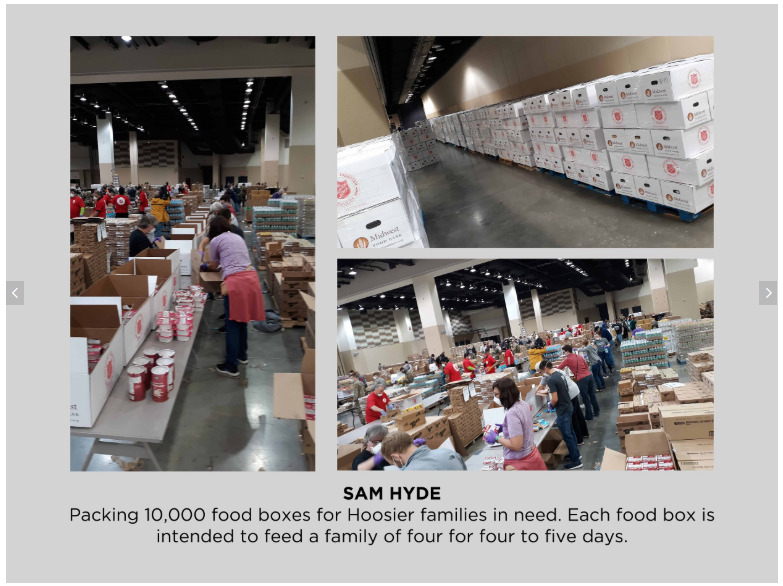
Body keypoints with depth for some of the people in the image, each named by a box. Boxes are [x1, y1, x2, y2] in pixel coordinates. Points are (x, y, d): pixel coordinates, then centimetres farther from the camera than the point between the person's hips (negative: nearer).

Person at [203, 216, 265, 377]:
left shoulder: (215, 240, 6)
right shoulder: (238, 237, 23)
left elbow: (214, 266, 20)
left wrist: (206, 267, 43)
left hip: (235, 281, -6)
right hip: (251, 277, 6)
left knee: (233, 324, 0)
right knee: (242, 320, 21)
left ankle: (231, 366, 5)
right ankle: (242, 355, 35)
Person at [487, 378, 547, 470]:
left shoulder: (512, 414, -27)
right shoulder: (524, 404, 0)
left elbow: (516, 445, -26)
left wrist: (496, 438, -14)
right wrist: (504, 427, 15)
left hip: (519, 463, -8)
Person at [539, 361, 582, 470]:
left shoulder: (551, 380, -24)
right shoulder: (560, 374, 2)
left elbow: (555, 399, -24)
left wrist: (551, 405, -3)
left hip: (562, 411, -9)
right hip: (569, 407, 9)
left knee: (567, 436, 3)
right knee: (570, 432, 24)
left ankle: (576, 461, 12)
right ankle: (576, 454, 39)